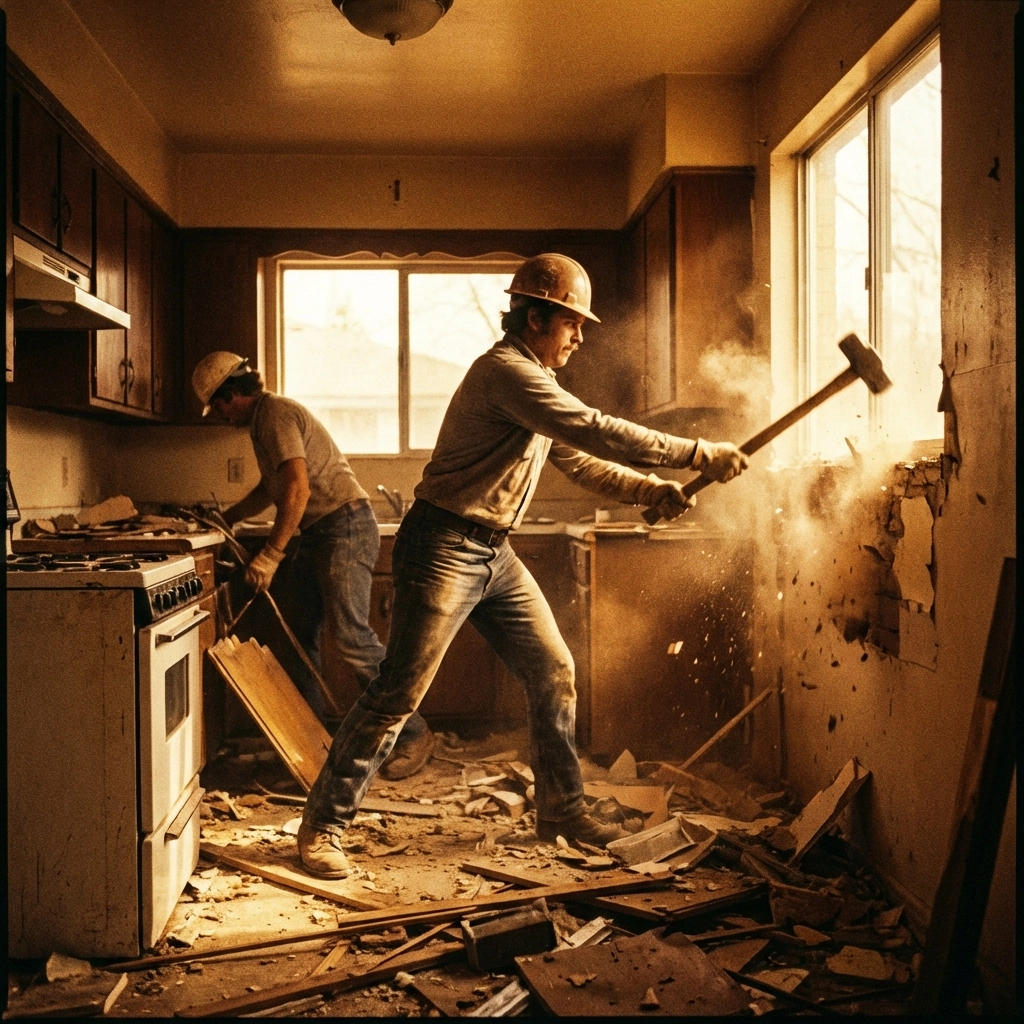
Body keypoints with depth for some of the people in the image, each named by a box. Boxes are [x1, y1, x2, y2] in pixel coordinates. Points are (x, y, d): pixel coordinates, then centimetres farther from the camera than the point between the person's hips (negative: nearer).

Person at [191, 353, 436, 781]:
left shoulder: (275, 414, -12)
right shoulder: (264, 419, 20)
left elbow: (297, 487, -24)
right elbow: (271, 487, 33)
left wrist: (270, 556, -24)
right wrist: (226, 518, 28)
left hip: (344, 525, -11)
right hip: (317, 533, 11)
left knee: (349, 633, -16)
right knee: (300, 634, 9)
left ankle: (413, 733, -11)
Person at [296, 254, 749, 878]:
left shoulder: (534, 381, 15)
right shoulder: (505, 371, -18)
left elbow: (581, 462, 19)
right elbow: (597, 432, -26)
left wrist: (655, 491, 6)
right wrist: (699, 454, -21)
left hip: (495, 554, 10)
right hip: (444, 549, -10)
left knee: (554, 671, 9)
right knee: (399, 692, -6)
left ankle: (562, 809, 23)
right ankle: (324, 826, 7)